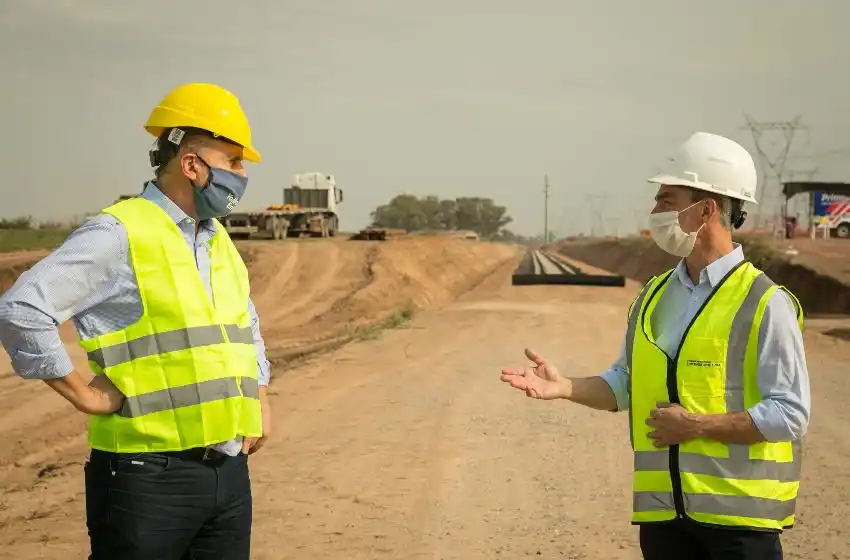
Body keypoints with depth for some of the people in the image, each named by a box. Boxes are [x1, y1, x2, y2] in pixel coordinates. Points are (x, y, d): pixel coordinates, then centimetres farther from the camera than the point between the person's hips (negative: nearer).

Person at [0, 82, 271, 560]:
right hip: (149, 476, -8)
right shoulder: (120, 234, -11)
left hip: (229, 471, 8)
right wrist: (83, 392, -13)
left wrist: (259, 399, 20)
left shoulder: (220, 242, 15)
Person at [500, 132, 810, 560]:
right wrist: (565, 387, 0)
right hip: (662, 509, 6)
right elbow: (625, 382, 17)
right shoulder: (653, 296, 10)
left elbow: (790, 415, -13)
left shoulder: (764, 304, -11)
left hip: (737, 512, -6)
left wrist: (695, 425, -17)